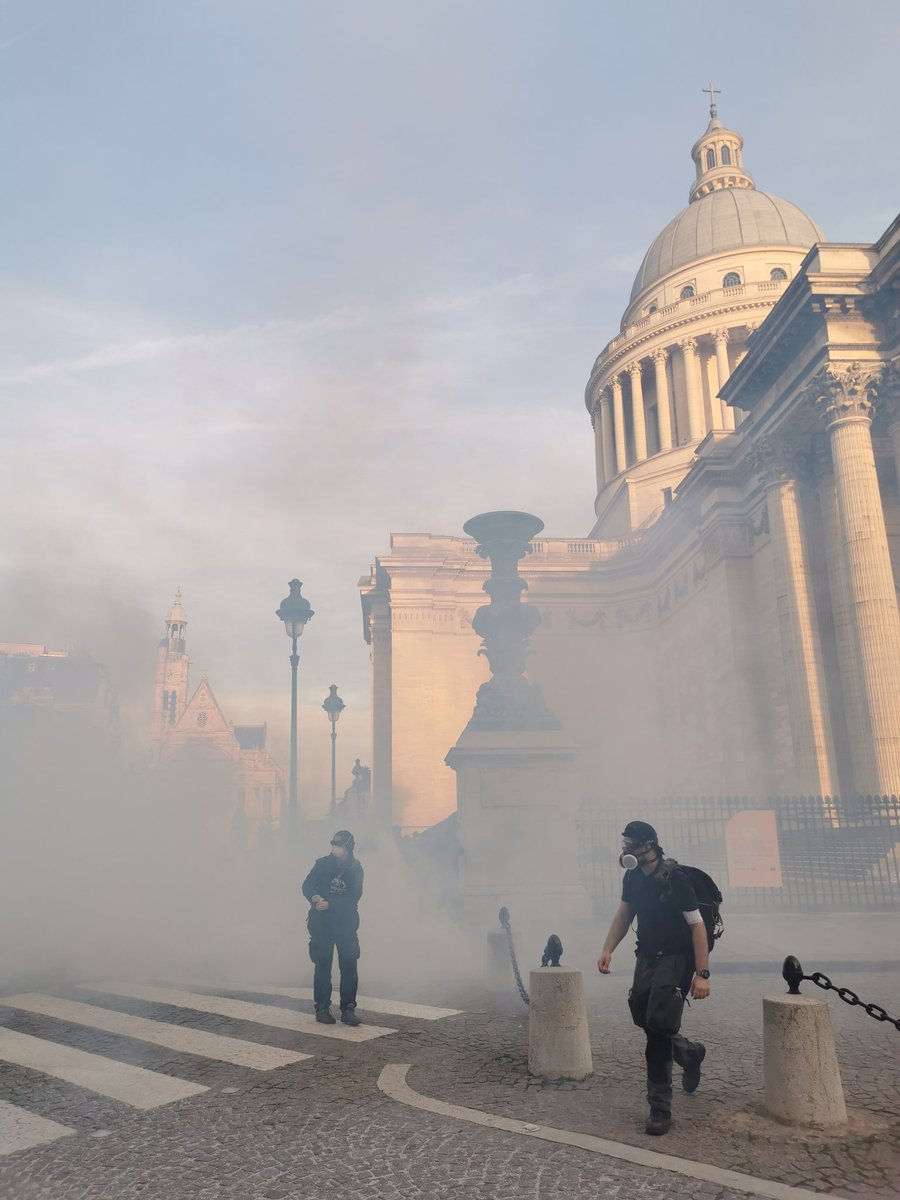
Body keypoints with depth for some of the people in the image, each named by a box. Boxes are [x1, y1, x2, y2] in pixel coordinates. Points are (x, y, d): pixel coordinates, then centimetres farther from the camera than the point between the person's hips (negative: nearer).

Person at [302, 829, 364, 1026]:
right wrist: (314, 897, -25)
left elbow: (354, 897, -9)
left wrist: (329, 904, -20)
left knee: (349, 965, -2)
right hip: (321, 922, 0)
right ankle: (322, 1009, 11)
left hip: (346, 923, 0)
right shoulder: (323, 864, -2)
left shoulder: (356, 868, -2)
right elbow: (307, 885, -3)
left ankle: (348, 1009, 8)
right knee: (323, 965, 3)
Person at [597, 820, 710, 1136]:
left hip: (676, 959, -7)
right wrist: (607, 950, 5)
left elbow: (697, 925, -18)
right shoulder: (632, 878, 1)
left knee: (658, 1024, -16)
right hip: (647, 956, 7)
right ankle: (690, 1053, 37)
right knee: (643, 1019, 8)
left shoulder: (675, 879, -20)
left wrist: (702, 974, -22)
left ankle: (660, 1109, 2)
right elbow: (624, 914, 15)